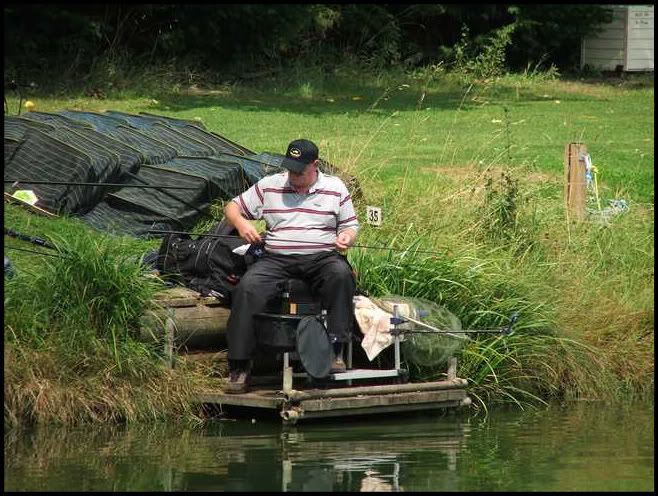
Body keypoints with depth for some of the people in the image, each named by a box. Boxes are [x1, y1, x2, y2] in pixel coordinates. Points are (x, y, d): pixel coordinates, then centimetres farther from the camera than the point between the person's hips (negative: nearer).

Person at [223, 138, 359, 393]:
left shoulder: (335, 188, 11)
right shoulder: (269, 186, 12)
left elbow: (351, 225, 16)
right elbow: (232, 207, 16)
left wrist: (347, 237, -9)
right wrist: (241, 223, -6)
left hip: (321, 257, -1)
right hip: (277, 258, 1)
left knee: (341, 274, -36)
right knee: (248, 287, -28)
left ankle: (335, 350, -31)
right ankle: (239, 367, -26)